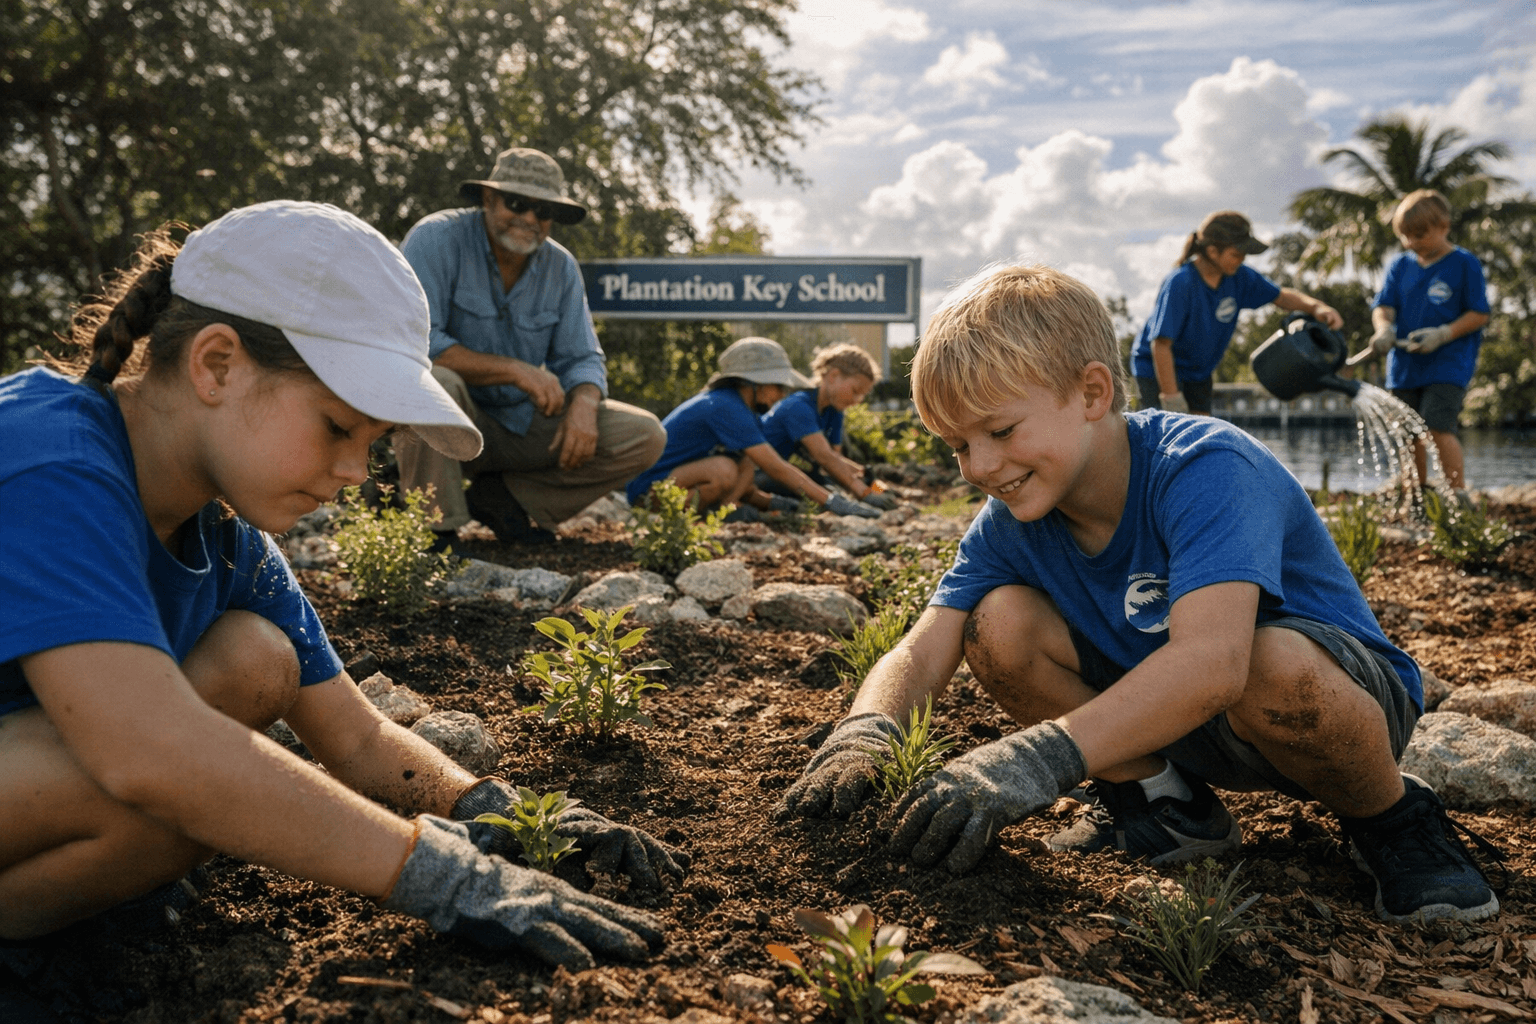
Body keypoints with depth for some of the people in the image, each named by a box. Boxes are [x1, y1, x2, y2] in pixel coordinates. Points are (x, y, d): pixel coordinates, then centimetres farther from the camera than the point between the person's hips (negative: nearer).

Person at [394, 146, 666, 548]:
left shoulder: (561, 267, 2)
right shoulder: (438, 238, -14)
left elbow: (582, 360, 2)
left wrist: (584, 403, -23)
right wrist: (513, 370, -28)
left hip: (524, 422, 5)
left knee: (645, 436, -8)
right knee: (433, 381, -40)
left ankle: (501, 498, 0)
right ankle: (435, 527, -17)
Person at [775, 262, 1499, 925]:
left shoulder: (1203, 469, -30)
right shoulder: (1008, 524, -9)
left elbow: (1210, 662, -45)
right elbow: (922, 650, -17)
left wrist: (1041, 756, -55)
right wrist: (864, 732, -39)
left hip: (1349, 694, -5)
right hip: (1159, 721, 5)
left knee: (1277, 665, -41)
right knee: (999, 621, -16)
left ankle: (1390, 817, -7)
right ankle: (1158, 799, 1)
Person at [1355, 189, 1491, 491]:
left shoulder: (1464, 264, -3)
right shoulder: (1400, 267, 9)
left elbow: (1479, 314, -4)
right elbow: (1384, 305, 3)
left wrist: (1443, 335, -18)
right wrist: (1383, 329, -19)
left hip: (1449, 364, -5)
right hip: (1404, 364, 5)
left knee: (1438, 428, -18)